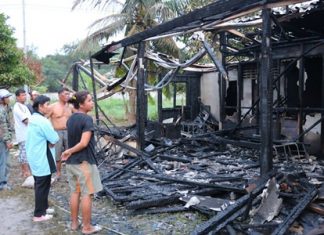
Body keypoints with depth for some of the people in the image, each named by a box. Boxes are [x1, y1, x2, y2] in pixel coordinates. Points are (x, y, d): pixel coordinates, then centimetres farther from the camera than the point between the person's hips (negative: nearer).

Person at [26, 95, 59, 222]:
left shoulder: (33, 119, 9)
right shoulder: (42, 121, -22)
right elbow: (54, 139, -19)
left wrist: (47, 141, 2)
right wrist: (50, 141, 0)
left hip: (35, 157, 10)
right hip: (42, 159, -10)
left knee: (40, 185, 20)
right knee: (42, 186, 1)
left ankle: (43, 207, 34)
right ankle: (39, 214, 10)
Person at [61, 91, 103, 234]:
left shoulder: (70, 119, 7)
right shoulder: (87, 119, -16)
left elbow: (72, 140, 10)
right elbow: (84, 143, -21)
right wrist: (69, 151, -10)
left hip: (71, 162, 8)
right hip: (84, 161, -8)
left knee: (75, 192, 17)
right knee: (87, 194, 4)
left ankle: (74, 223, 28)